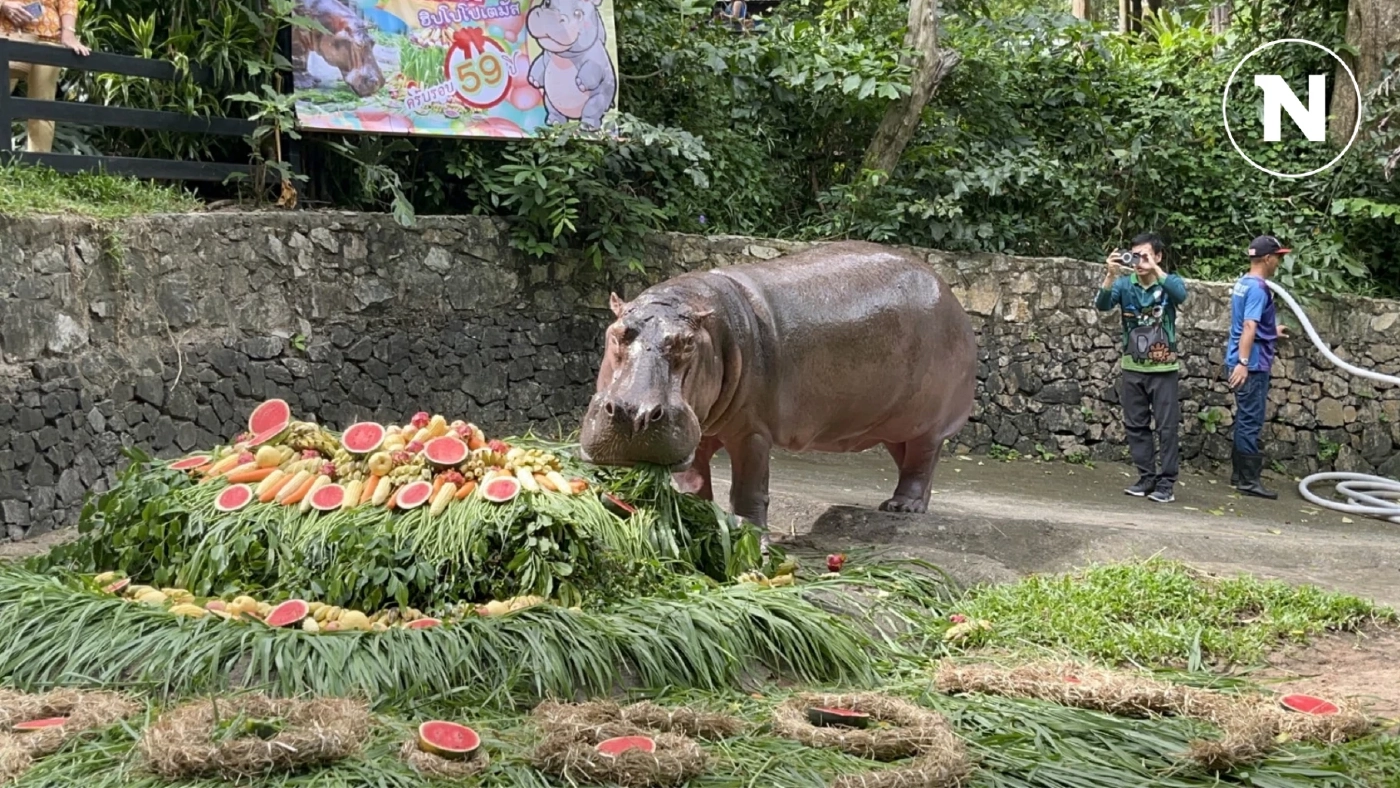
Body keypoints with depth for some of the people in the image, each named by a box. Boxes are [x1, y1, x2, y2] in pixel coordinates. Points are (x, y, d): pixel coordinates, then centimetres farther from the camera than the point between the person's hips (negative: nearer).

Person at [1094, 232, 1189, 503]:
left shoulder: (1169, 282, -5)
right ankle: (1146, 477, 18)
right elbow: (1102, 305, -16)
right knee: (1136, 425, 8)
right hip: (1133, 368, 3)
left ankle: (1166, 483, 2)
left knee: (1167, 427, -2)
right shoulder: (1124, 283, -1)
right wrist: (1110, 276, -32)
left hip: (1164, 369, -3)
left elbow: (1181, 295, -27)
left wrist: (1156, 270, -34)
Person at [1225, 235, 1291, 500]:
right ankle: (1248, 480, -2)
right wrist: (1243, 362, -32)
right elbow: (1249, 327, -26)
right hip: (1253, 366, -10)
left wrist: (1272, 332, 43)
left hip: (1246, 364, 10)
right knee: (1251, 422, -5)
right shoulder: (1258, 288, -16)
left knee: (1246, 420, 16)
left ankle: (1240, 473, 22)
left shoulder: (1243, 283, 14)